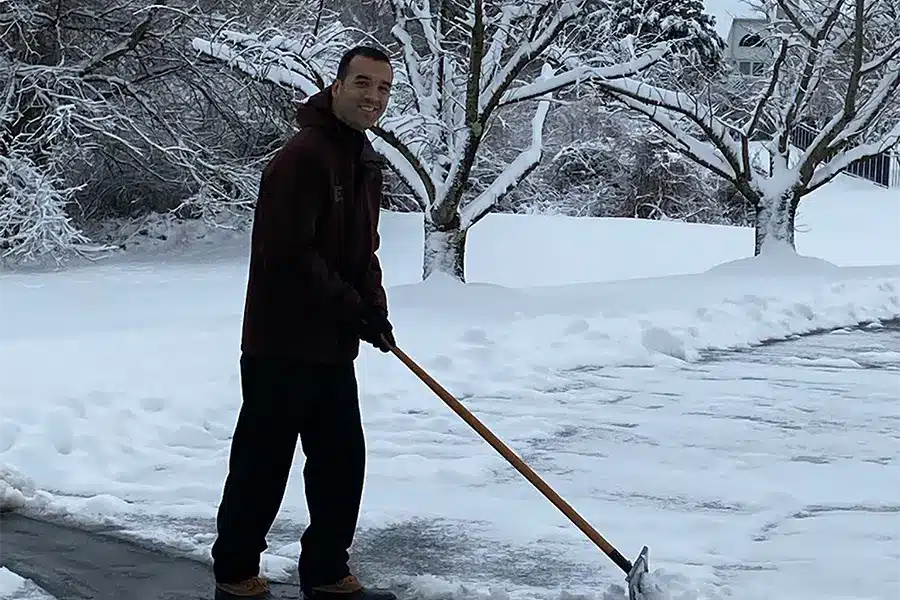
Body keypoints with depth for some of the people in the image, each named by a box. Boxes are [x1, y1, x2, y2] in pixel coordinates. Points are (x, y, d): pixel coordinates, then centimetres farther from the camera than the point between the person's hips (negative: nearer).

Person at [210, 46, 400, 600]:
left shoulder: (366, 163, 14)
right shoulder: (304, 155, -17)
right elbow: (288, 254, -23)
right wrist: (352, 308, -16)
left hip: (333, 347, 9)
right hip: (282, 344, -9)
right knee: (263, 463, 1)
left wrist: (375, 307, 2)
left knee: (343, 461, 13)